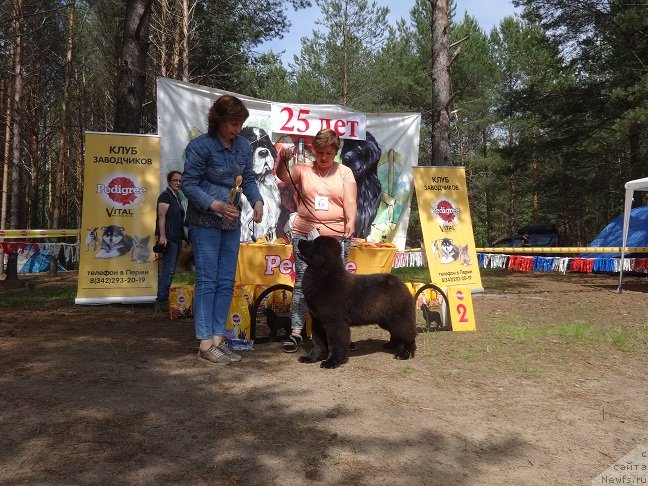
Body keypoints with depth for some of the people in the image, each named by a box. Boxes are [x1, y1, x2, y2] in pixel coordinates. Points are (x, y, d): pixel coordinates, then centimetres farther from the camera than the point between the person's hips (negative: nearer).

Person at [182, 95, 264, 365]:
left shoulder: (243, 145, 6)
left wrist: (257, 201, -7)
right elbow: (189, 184, -10)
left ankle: (218, 338, 18)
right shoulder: (200, 146, -11)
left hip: (232, 221, 6)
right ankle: (205, 343, 3)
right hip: (205, 221, -6)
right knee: (207, 281, -5)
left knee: (226, 282, 8)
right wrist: (214, 205, -23)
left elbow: (248, 179, 12)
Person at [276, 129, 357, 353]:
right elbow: (282, 175, -10)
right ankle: (296, 332, 6)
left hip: (337, 237, 0)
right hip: (305, 235, 0)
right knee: (302, 282, 0)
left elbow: (349, 201, -1)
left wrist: (351, 222, -19)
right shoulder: (303, 169, 8)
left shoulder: (345, 172, 9)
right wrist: (284, 158, -30)